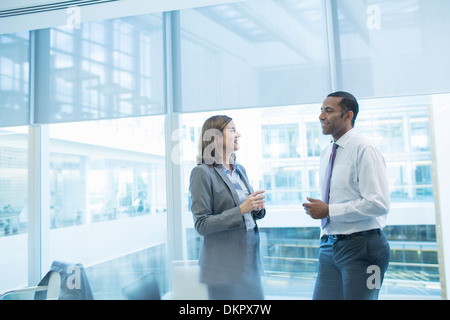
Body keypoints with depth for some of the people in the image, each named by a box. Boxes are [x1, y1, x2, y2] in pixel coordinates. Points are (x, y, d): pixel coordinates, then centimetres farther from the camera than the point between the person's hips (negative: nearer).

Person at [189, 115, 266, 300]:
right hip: (225, 264, -6)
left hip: (250, 257, 7)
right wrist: (241, 210, -21)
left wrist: (257, 208, -3)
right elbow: (201, 225, -14)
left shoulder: (240, 170, 11)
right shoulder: (202, 172, -11)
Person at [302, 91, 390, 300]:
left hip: (361, 246, -7)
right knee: (321, 297, 8)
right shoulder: (326, 153, 12)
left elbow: (379, 204, -20)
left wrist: (329, 211, -17)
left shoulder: (364, 150, -13)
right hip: (329, 246, 7)